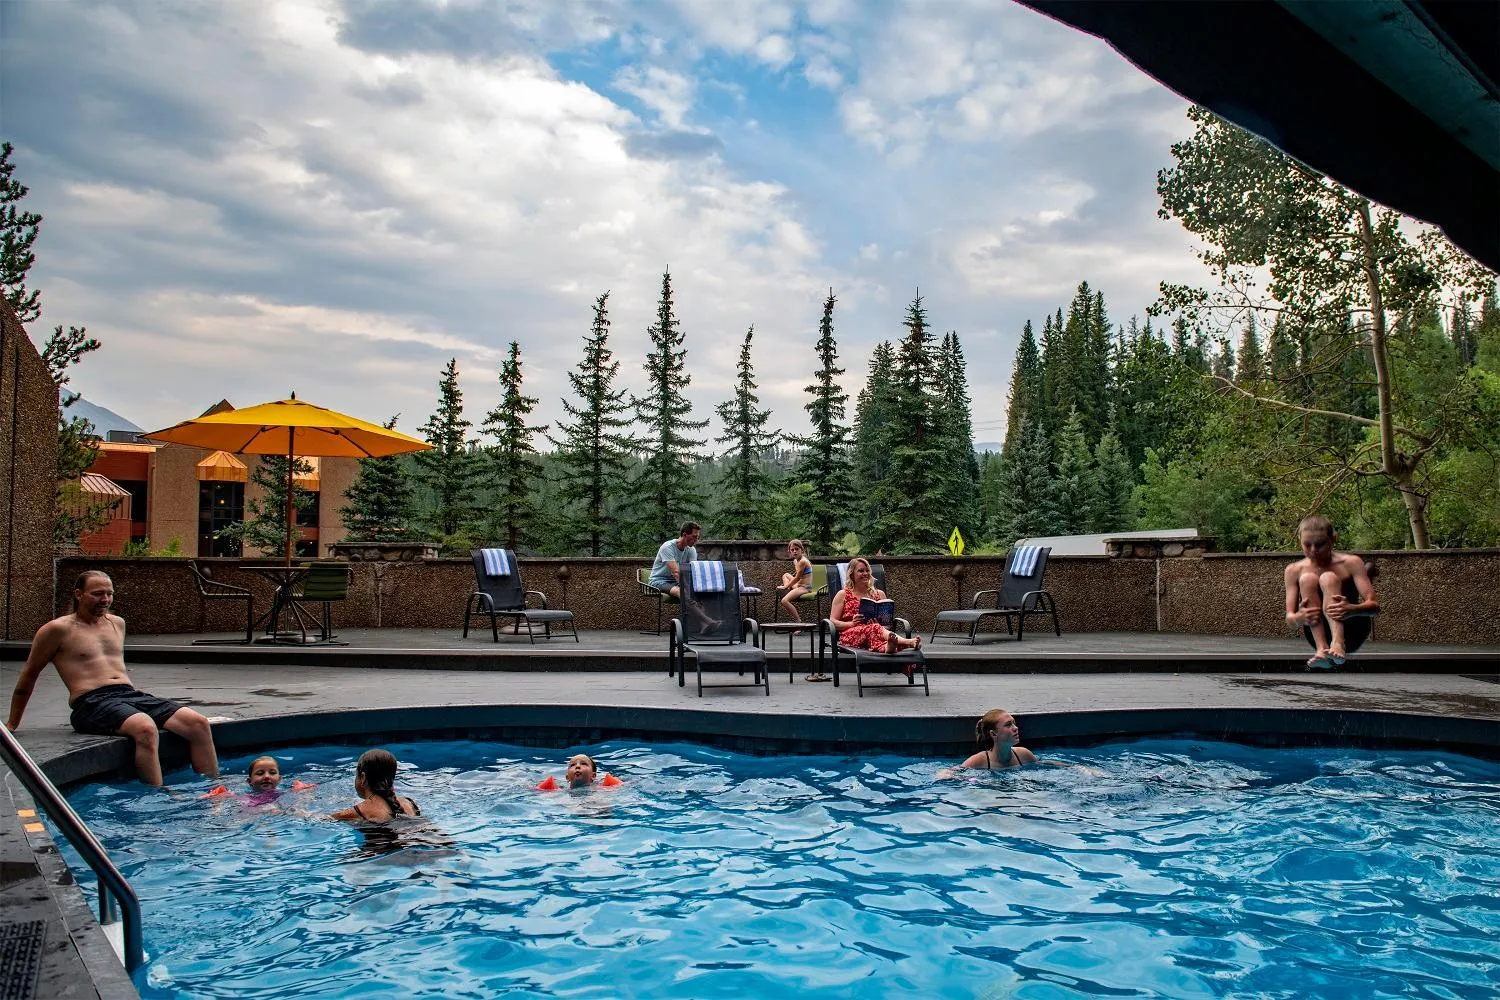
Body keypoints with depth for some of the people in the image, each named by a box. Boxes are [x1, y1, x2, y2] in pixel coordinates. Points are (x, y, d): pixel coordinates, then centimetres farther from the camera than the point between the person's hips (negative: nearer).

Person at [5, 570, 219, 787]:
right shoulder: (59, 629, 4)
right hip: (92, 702, -6)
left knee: (199, 724, -16)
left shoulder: (117, 623, 22)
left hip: (131, 694, 6)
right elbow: (29, 674, 13)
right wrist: (12, 724, 17)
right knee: (145, 728, -39)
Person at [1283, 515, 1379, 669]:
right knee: (1307, 579, -21)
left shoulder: (1351, 563, -3)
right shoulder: (1294, 571, 1)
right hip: (1318, 633, 2)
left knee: (1328, 578, -23)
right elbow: (1289, 617, -1)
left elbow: (1374, 605, -11)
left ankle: (1338, 642, -43)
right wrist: (1299, 617, -27)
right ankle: (1321, 648, -35)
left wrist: (1351, 609, -34)